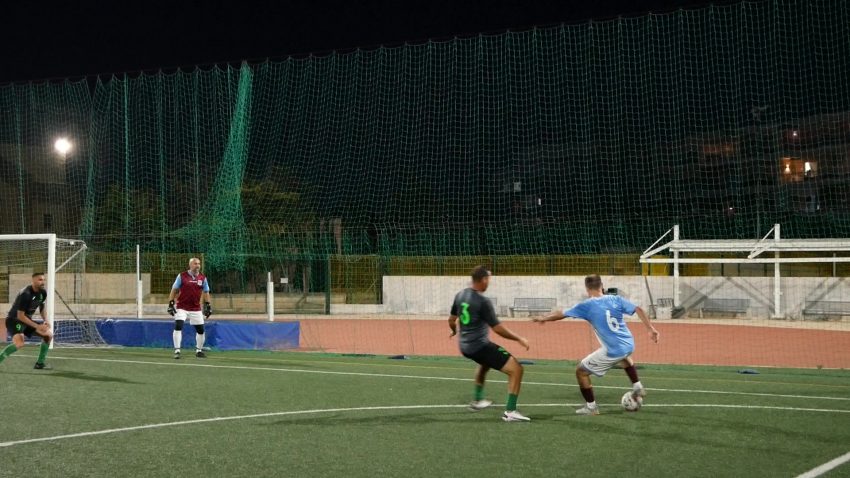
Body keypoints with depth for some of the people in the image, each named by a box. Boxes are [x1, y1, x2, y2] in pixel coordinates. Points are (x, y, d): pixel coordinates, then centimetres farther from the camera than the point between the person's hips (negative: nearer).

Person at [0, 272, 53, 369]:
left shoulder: (43, 293, -2)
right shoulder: (25, 294, -27)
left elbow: (41, 307, 17)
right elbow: (20, 316, -26)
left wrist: (45, 320, -2)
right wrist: (37, 326, -26)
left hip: (27, 320, 9)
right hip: (14, 320, -9)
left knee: (48, 335, 6)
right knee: (20, 344, -34)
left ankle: (40, 363, 15)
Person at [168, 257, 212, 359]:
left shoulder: (203, 278, 4)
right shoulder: (182, 276, -4)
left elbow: (206, 292, 11)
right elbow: (174, 290, 0)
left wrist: (207, 306, 4)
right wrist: (170, 303, -6)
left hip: (196, 309, 3)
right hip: (182, 307, -3)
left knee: (200, 329, 5)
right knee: (178, 326, -18)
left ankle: (199, 350, 25)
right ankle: (177, 351, -12)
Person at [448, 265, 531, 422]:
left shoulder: (460, 295, 4)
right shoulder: (483, 302, -19)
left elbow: (451, 320, 17)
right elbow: (497, 328, -18)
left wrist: (455, 331, 39)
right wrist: (519, 339, -8)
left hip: (465, 346, 9)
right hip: (480, 346, -9)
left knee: (485, 363, 40)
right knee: (516, 369, -10)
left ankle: (477, 400, 48)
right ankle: (510, 411, -15)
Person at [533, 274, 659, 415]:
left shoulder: (587, 306, -6)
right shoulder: (616, 299, 5)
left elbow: (561, 314, 0)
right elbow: (638, 310, -1)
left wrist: (543, 318, 16)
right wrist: (651, 329, 1)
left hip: (612, 351, -6)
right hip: (629, 345, 6)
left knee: (581, 371, 11)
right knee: (623, 357, 44)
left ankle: (591, 407, 14)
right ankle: (638, 387, 41)